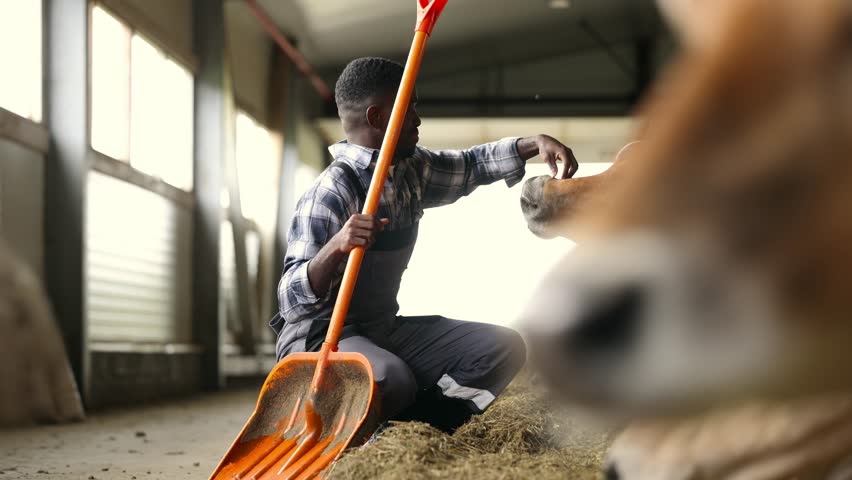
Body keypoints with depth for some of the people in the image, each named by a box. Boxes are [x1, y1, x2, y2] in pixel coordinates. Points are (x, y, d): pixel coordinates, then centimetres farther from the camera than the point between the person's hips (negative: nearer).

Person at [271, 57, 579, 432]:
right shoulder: (331, 193, -21)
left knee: (505, 347, 0)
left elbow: (470, 166, 25)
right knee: (390, 379, -39)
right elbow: (293, 300, -28)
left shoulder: (411, 169, 6)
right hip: (319, 339, -8)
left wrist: (536, 144, 9)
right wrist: (335, 247, -47)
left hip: (386, 331, 9)